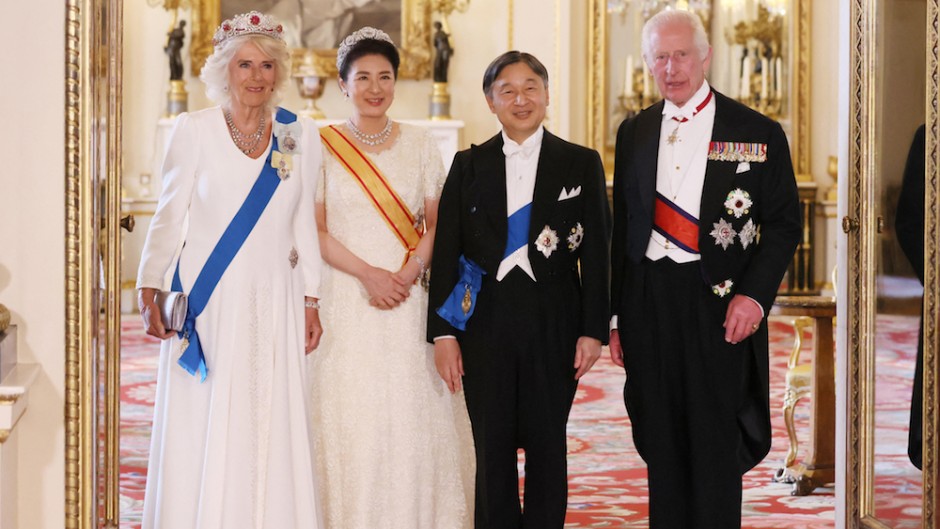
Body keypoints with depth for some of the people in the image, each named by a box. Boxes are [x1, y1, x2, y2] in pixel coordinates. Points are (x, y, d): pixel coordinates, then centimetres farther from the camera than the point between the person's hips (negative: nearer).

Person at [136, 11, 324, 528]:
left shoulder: (300, 135, 5)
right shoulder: (194, 130, -2)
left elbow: (304, 224, 9)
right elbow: (168, 216, 1)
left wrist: (310, 300, 7)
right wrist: (149, 287, -5)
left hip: (274, 305, 2)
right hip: (207, 300, -2)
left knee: (270, 431, 3)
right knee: (202, 436, 1)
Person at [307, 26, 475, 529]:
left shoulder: (420, 144, 9)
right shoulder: (323, 146, 3)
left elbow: (435, 223, 7)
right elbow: (315, 229, 0)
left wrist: (411, 270, -11)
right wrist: (368, 274, -12)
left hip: (408, 299, 1)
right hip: (345, 299, -1)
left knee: (411, 418, -1)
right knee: (349, 417, -4)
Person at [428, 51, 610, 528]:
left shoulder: (581, 163, 4)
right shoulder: (468, 165, 6)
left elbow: (596, 253, 2)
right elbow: (446, 252, 4)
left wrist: (594, 329, -4)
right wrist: (442, 331, -3)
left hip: (553, 323, -1)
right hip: (484, 323, 1)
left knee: (547, 445, 6)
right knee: (492, 448, 4)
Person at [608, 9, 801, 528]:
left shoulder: (758, 133, 0)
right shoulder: (634, 132, 11)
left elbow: (783, 223, 0)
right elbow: (621, 227, 13)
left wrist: (755, 294, -14)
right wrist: (615, 316, 10)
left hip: (719, 303, -3)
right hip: (648, 303, 4)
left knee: (716, 445, 0)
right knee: (660, 441, 9)